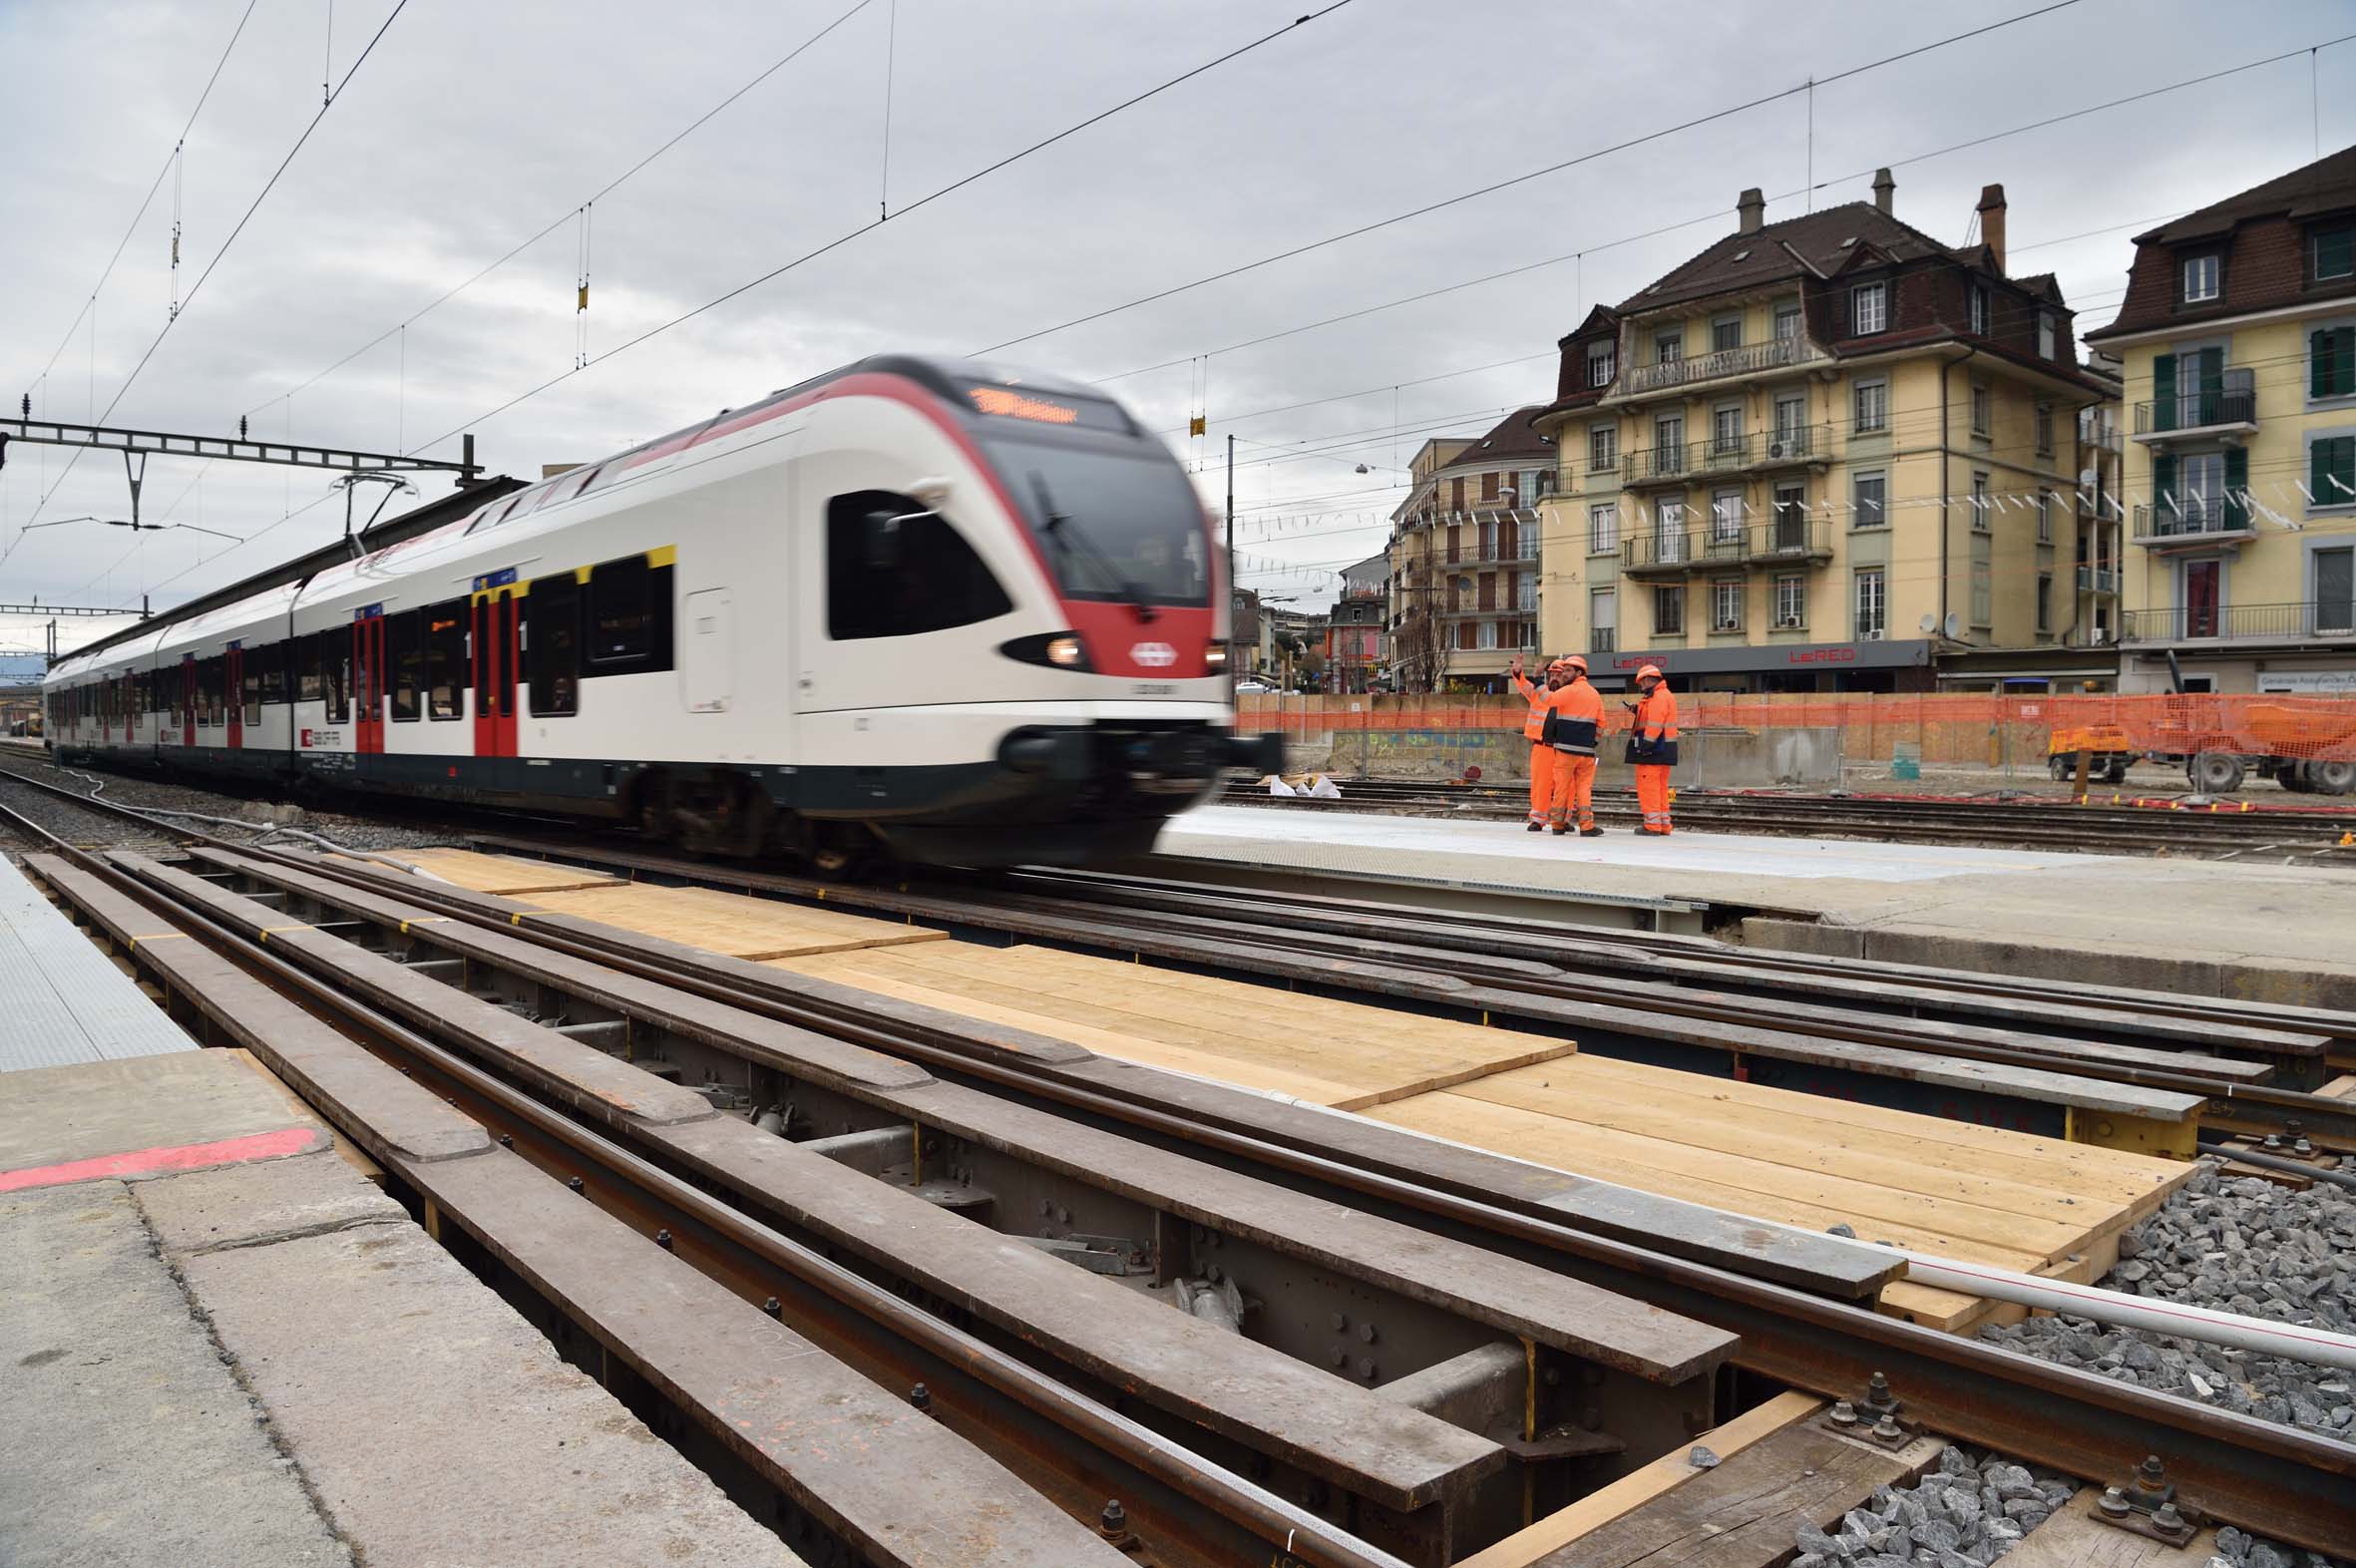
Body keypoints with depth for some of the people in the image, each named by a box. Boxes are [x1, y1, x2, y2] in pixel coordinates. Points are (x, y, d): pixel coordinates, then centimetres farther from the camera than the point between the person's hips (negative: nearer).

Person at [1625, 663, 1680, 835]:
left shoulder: (1658, 697, -14)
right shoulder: (1664, 695, 19)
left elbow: (1655, 724, -22)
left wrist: (1646, 744, -24)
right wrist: (1639, 711, 13)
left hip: (1654, 750, -10)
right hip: (1663, 749, 10)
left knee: (1648, 786, -8)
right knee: (1660, 788, 14)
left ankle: (1653, 825, -9)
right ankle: (1663, 825, 18)